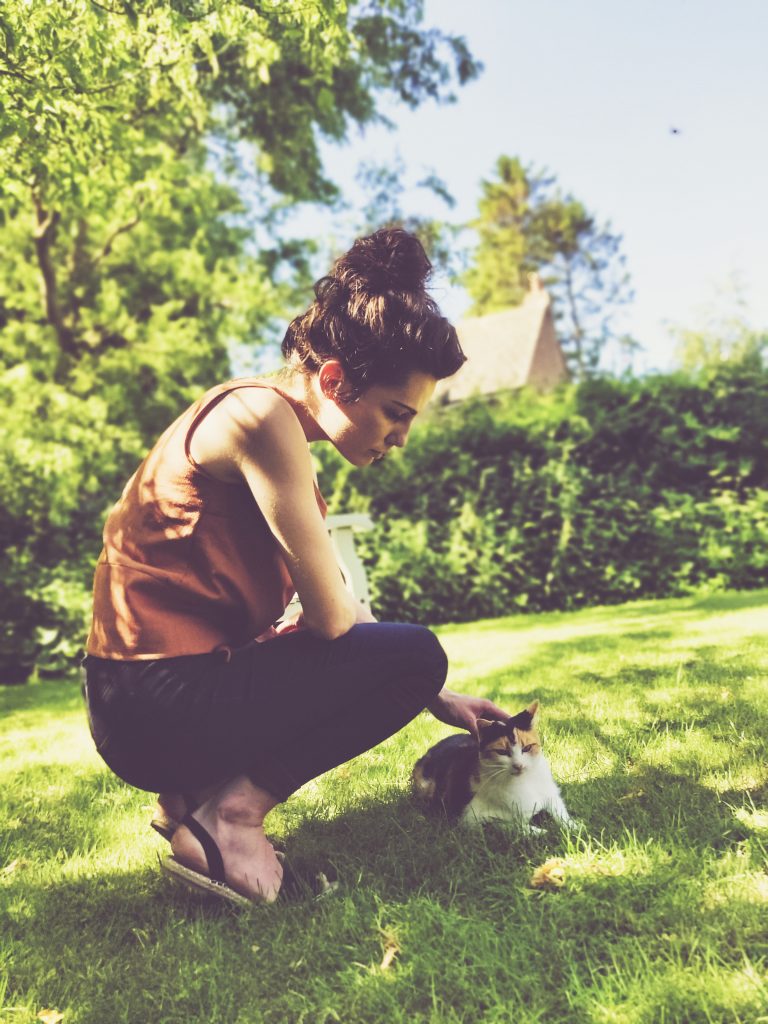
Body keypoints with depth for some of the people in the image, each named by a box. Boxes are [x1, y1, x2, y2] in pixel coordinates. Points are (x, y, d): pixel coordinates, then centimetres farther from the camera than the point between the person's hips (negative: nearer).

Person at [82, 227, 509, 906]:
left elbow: (334, 610, 15)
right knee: (413, 654, -8)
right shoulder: (261, 414, -17)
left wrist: (439, 700, 11)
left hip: (146, 706, 10)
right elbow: (331, 614, -17)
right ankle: (231, 810, -9)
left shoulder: (274, 423, 13)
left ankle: (201, 793, 12)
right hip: (160, 705, -10)